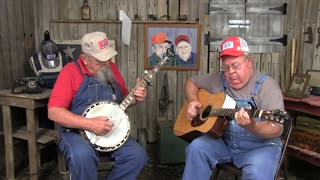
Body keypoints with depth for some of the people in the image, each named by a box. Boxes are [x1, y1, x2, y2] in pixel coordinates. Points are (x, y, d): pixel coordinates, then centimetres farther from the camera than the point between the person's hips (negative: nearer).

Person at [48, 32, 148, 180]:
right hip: (77, 132, -4)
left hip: (112, 132, 5)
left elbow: (122, 99, 18)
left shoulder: (111, 68, 6)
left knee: (138, 156, -16)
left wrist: (135, 98, -5)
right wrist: (89, 124, -27)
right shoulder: (71, 71, -10)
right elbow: (54, 112, -17)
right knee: (82, 156, -36)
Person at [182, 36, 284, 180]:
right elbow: (191, 82, 16)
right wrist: (192, 100, -5)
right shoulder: (217, 79, 4)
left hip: (259, 146, -3)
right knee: (196, 148, -22)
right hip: (222, 140, 4)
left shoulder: (267, 86, -12)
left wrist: (251, 126, -41)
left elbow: (276, 130, -20)